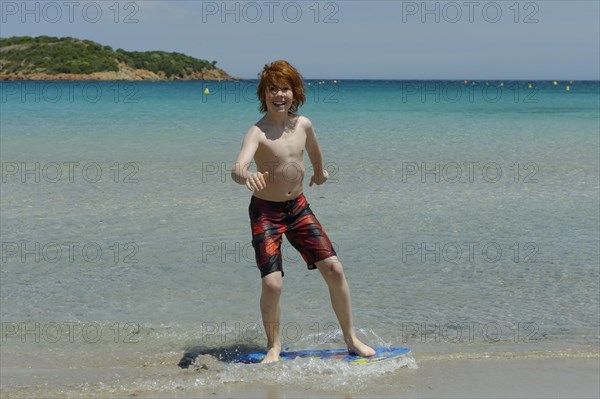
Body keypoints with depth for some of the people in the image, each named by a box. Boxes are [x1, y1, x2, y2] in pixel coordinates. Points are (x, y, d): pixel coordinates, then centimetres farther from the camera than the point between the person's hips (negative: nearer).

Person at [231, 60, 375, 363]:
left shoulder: (303, 124, -4)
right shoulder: (257, 133, -20)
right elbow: (236, 169, -37)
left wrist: (319, 172, 40)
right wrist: (246, 176, -60)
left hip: (298, 207, 5)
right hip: (266, 211, -5)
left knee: (334, 269, 0)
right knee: (272, 284, -14)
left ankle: (350, 338, 17)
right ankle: (274, 347, 10)